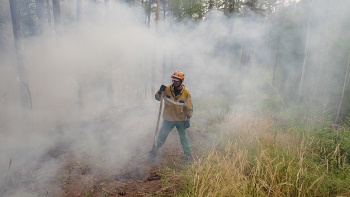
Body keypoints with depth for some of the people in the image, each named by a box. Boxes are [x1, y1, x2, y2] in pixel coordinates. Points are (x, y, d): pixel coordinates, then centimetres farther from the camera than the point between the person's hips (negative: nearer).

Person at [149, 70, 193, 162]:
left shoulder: (186, 92, -10)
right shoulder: (167, 89, -9)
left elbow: (189, 108, -3)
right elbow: (157, 98, -4)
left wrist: (188, 119, -8)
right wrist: (160, 91, -24)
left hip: (181, 120, 0)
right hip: (168, 119, 0)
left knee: (184, 137, 11)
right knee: (161, 136, 7)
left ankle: (188, 153, 30)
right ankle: (154, 152, 27)